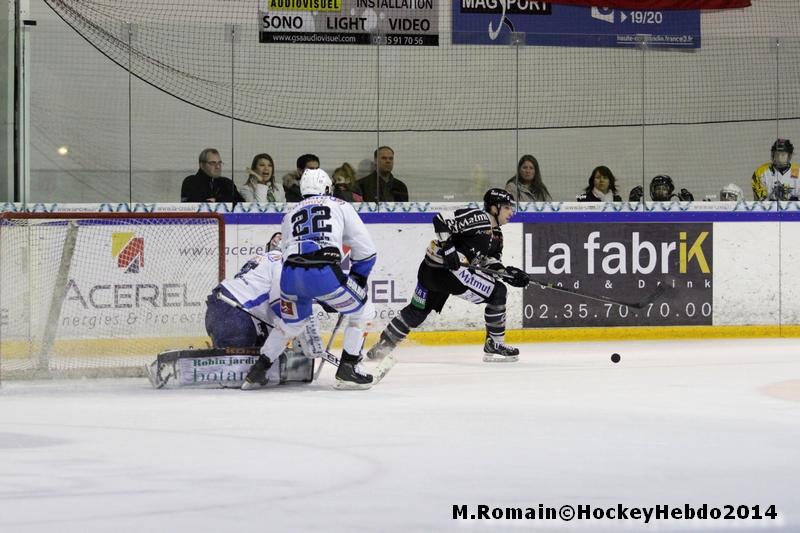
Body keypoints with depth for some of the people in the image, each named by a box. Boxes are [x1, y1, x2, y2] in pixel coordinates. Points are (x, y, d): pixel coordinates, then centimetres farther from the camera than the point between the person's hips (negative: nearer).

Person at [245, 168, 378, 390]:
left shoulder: (290, 215, 31)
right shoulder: (341, 207, 21)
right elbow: (366, 250, 15)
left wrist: (322, 299, 38)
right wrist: (357, 281, 32)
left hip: (290, 275, 4)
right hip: (324, 273, -4)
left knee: (291, 321, 32)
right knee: (362, 311, 17)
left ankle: (258, 369, 30)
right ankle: (347, 370, 11)